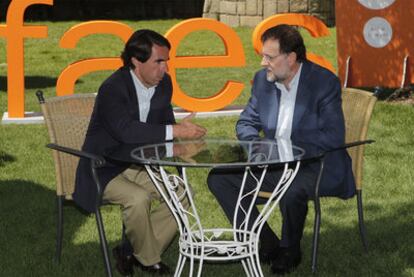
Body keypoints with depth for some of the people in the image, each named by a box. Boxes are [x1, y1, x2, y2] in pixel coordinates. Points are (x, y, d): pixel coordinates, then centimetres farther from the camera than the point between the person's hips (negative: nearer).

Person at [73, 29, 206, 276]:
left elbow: (166, 122, 11)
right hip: (104, 170, -8)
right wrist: (175, 131, -40)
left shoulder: (164, 83, 0)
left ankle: (132, 253, 1)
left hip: (137, 166, 8)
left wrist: (183, 135, -14)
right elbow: (126, 131, -38)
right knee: (138, 198, -32)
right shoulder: (113, 88, -24)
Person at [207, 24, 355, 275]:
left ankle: (290, 251, -6)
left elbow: (334, 136, -19)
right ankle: (267, 244, -1)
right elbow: (246, 123, 14)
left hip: (316, 166, -6)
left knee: (292, 191, -38)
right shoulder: (263, 80, 4)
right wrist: (256, 143, -10)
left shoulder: (324, 82, -14)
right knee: (219, 178, -7)